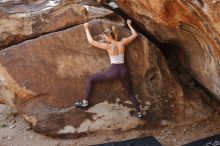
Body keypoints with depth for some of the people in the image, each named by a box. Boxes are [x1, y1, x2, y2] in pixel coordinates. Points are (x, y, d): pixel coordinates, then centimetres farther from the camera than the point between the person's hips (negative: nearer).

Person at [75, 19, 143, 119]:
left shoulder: (107, 46, -10)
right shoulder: (122, 43, -2)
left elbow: (91, 41, -5)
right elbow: (135, 34, 12)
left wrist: (86, 28, 5)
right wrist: (129, 25, 28)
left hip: (113, 71, -4)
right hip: (123, 71, 4)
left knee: (90, 79, 9)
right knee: (130, 93, 22)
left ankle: (85, 102, 10)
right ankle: (139, 113, 21)